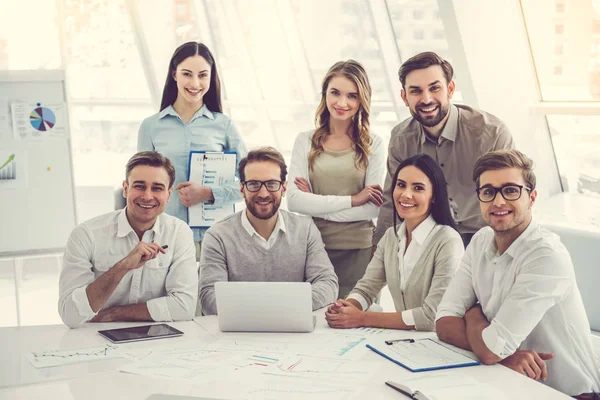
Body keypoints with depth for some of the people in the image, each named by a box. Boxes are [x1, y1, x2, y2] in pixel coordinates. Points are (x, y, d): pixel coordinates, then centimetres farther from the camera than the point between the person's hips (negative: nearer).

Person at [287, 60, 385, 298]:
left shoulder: (373, 146, 2)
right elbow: (294, 201, -7)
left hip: (358, 251, 0)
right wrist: (352, 200, -9)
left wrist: (317, 206, -9)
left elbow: (374, 208, -7)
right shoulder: (306, 142, 4)